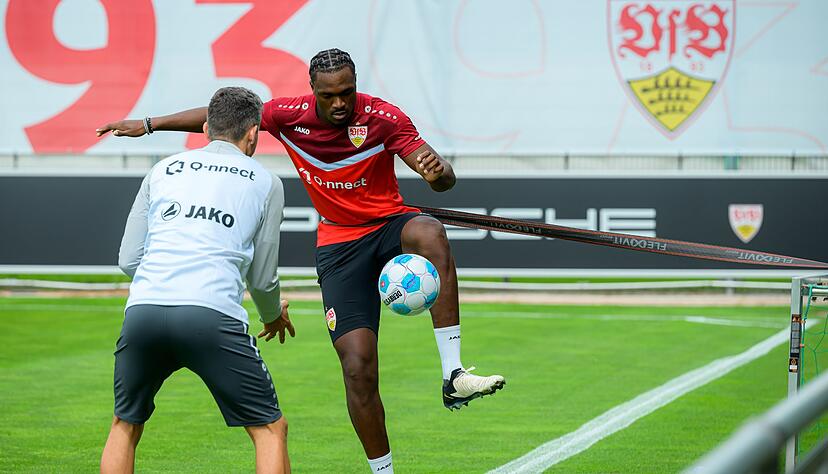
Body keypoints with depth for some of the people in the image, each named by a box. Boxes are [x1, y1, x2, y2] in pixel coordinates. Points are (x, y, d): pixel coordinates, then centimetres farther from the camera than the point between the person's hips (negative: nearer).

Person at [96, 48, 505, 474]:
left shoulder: (383, 118, -14)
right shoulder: (290, 115, -8)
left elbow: (443, 180, -19)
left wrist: (438, 172, -44)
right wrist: (149, 124, 11)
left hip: (388, 224, -1)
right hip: (338, 245, 1)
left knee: (430, 233, -39)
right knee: (358, 367, -13)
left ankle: (453, 376, -38)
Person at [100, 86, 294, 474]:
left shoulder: (163, 169, 22)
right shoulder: (265, 183, 15)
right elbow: (262, 278, 18)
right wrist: (274, 316, 40)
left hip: (143, 310, 3)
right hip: (212, 317, -3)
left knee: (125, 427, 23)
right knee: (271, 430, 7)